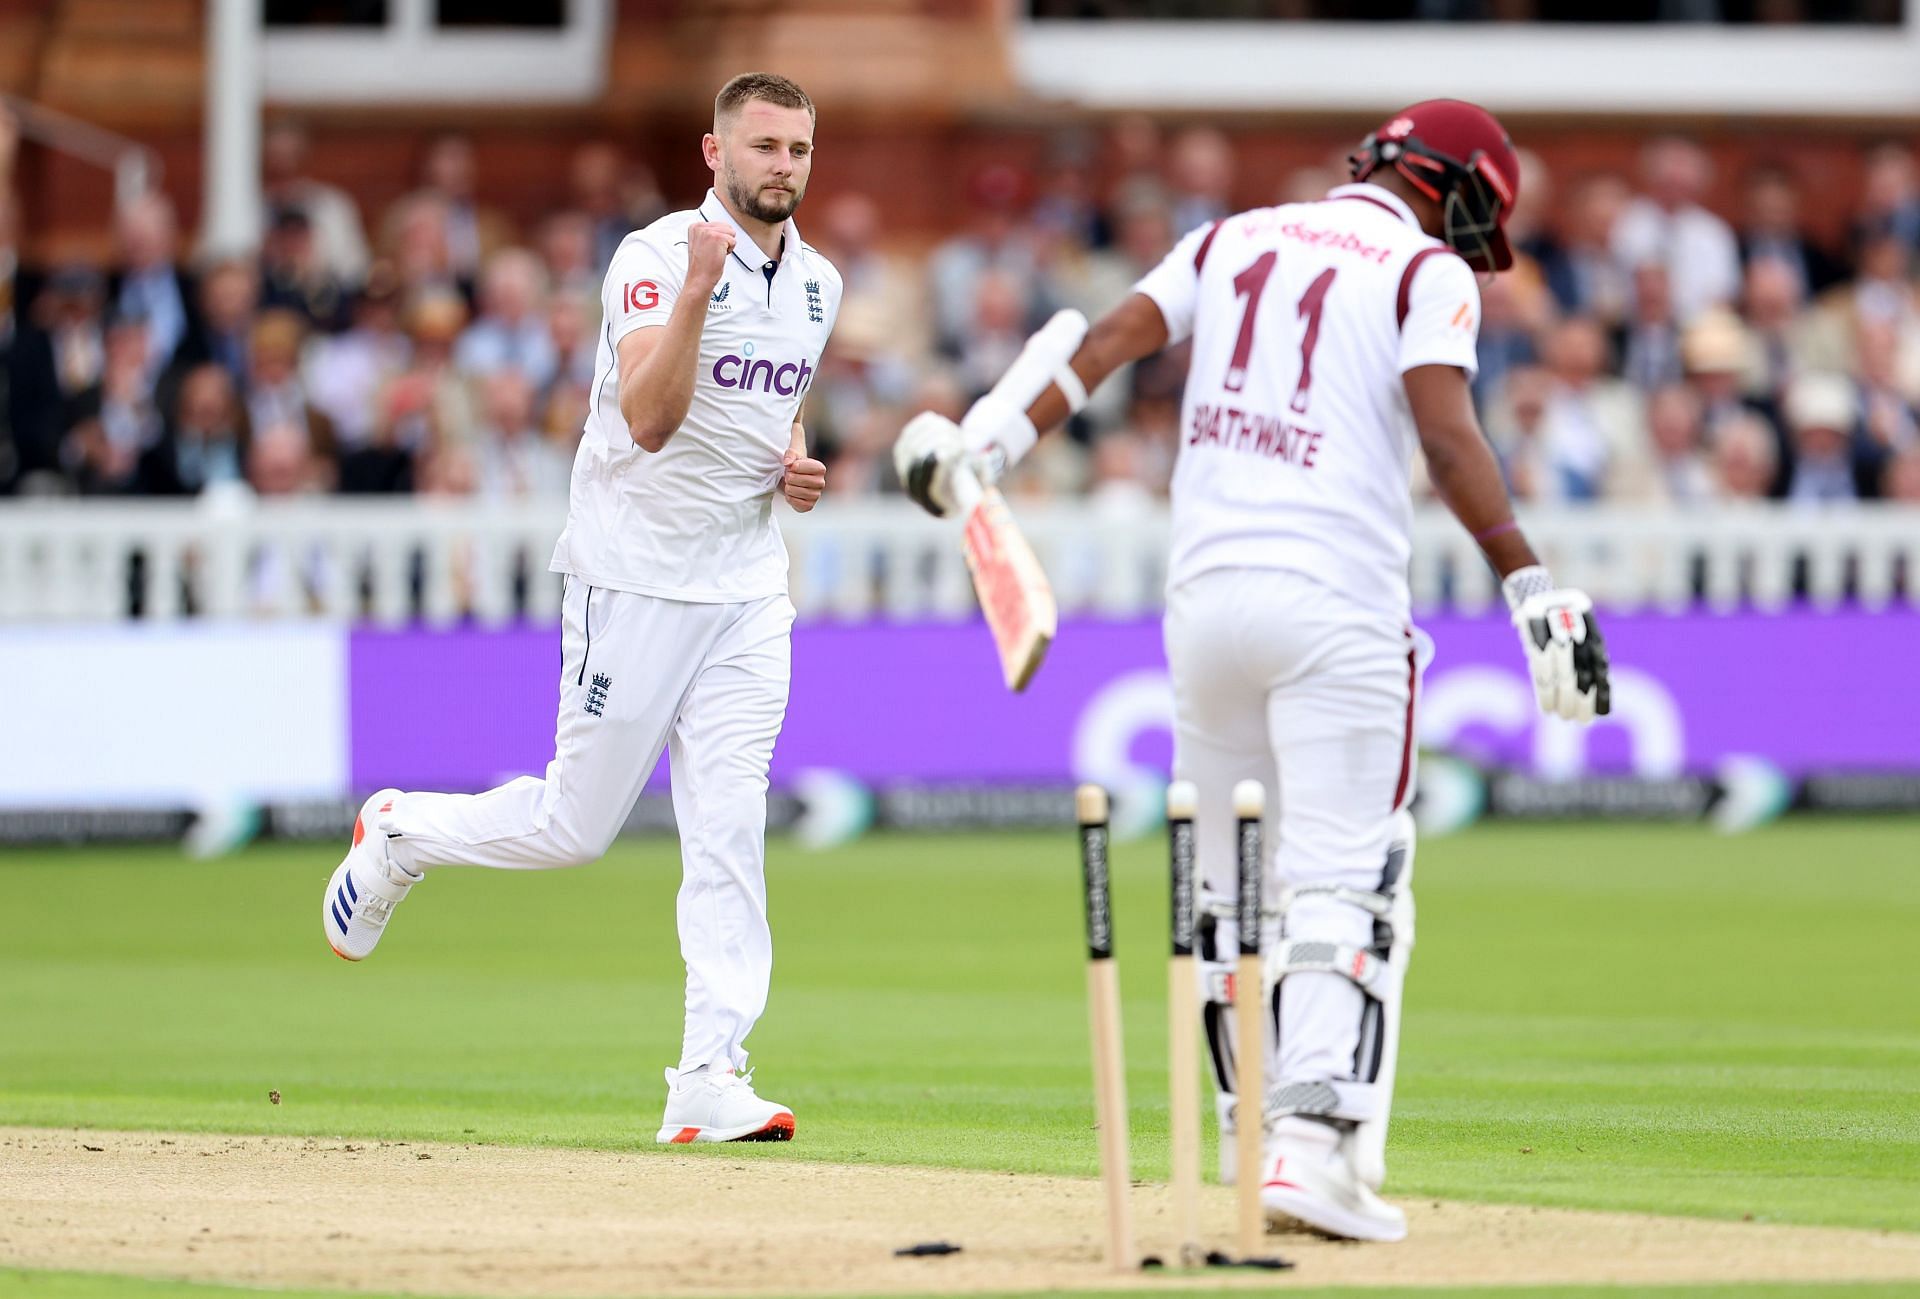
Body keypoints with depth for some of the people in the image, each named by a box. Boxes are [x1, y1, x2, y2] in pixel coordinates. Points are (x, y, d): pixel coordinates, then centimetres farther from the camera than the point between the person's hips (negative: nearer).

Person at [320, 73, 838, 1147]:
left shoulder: (818, 283, 10)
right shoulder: (657, 258, -13)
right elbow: (646, 417, -26)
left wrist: (796, 461, 6)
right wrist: (697, 287, -36)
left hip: (747, 591, 5)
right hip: (636, 576, -5)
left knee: (730, 833, -6)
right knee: (576, 824, 1)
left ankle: (712, 1078, -9)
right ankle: (400, 833, 29)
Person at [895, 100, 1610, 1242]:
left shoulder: (1236, 239, 17)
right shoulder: (1428, 272, 1)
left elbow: (1114, 337, 5)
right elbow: (1446, 430, -14)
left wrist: (998, 442, -1)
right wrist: (1529, 584, -18)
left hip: (1205, 592, 5)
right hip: (1334, 609, -5)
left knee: (1222, 888, 14)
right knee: (1343, 883, -7)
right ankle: (1316, 1143, -21)